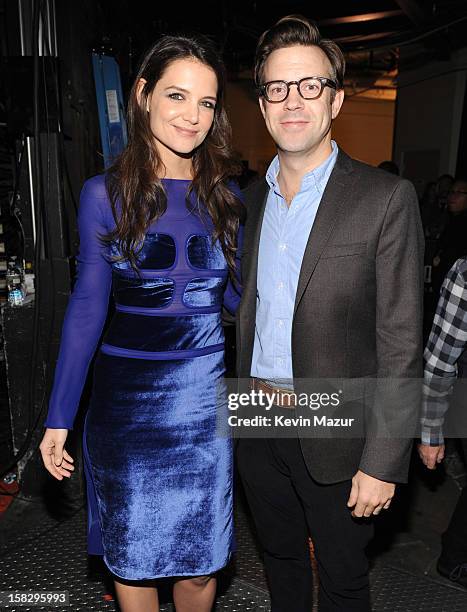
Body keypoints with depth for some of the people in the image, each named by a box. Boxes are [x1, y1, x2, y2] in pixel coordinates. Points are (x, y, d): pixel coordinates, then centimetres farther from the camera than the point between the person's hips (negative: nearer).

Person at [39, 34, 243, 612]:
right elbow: (87, 305, -2)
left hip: (206, 394, 2)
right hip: (126, 396, -1)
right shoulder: (105, 193, -4)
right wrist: (59, 417, -2)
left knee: (199, 560, 16)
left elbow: (235, 295, 8)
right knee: (132, 557, 16)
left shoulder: (224, 195, 3)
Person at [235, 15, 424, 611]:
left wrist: (383, 462, -15)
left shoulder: (386, 198, -13)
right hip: (256, 424, 5)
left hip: (333, 430, -4)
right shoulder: (250, 200, 5)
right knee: (280, 559, 25)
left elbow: (400, 341, -14)